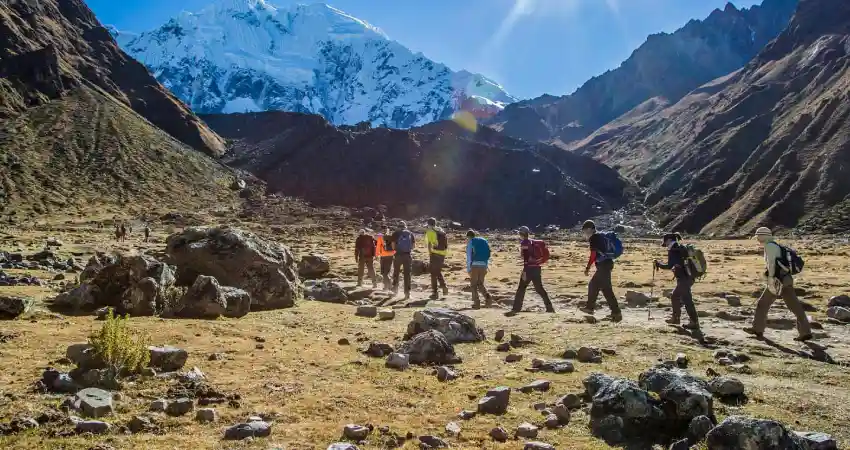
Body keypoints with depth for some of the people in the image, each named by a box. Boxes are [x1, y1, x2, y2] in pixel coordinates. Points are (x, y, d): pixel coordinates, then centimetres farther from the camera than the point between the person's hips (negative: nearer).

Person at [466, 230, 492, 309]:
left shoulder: (470, 242, 1)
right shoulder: (484, 241, 16)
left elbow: (469, 256, -6)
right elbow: (488, 256, 15)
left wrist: (468, 269, -5)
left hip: (475, 265, -5)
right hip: (483, 265, 5)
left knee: (473, 285, 7)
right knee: (480, 284, 16)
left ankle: (476, 304, 2)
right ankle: (487, 297, -7)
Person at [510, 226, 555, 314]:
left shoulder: (524, 243, -9)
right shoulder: (533, 242, 15)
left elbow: (526, 258, -17)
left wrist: (524, 272, -19)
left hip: (529, 268, -8)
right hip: (537, 268, 8)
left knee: (521, 289, -1)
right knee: (539, 289, 13)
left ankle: (516, 308, -1)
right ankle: (550, 307, 9)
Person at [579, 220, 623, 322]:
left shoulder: (593, 238, -9)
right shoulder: (601, 236, 18)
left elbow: (593, 254, -14)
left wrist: (588, 268, -12)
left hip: (603, 265, -10)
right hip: (608, 263, 10)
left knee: (606, 289, -8)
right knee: (593, 285, 16)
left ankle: (616, 313, -7)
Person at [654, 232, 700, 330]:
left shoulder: (673, 251, -13)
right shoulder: (682, 248, 14)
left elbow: (669, 266, -19)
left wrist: (658, 264, -6)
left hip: (683, 278, -10)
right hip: (689, 277, 10)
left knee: (687, 300, -7)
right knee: (675, 296, 21)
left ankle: (694, 322, -5)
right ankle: (676, 317, 29)